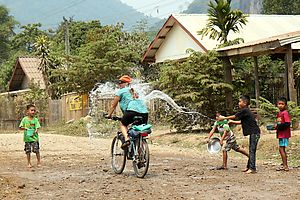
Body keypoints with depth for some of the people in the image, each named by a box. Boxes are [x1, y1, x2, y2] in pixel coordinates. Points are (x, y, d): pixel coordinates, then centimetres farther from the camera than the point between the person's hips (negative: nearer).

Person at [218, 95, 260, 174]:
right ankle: (249, 167, 18)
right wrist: (232, 121, 27)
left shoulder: (245, 111, -14)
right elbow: (241, 122, 24)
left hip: (254, 133, -10)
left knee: (252, 150, -11)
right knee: (251, 150, 13)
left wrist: (224, 118, 7)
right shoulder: (245, 111, 16)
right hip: (253, 133, 10)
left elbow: (234, 116, -5)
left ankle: (252, 168, -12)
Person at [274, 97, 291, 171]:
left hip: (284, 134, -9)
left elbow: (288, 124, -22)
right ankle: (284, 165, 21)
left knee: (281, 149, -9)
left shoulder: (285, 113, -15)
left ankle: (285, 166, -6)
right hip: (280, 134, 9)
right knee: (282, 149, 13)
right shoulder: (279, 113, 13)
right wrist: (276, 125, 3)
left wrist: (278, 126, -18)